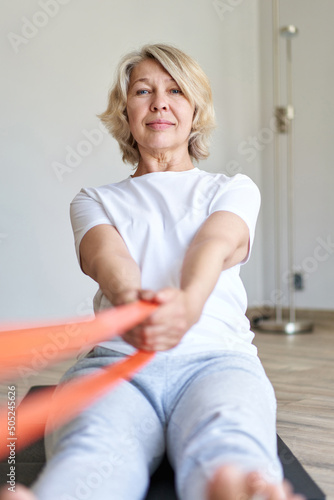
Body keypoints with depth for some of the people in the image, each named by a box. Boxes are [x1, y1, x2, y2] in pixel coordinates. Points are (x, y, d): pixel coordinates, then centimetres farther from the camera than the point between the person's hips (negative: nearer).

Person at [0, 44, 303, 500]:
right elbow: (106, 255, -1)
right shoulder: (95, 201, 25)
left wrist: (188, 301, -30)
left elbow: (215, 244, -2)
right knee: (92, 448, -37)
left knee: (229, 445, -39)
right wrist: (130, 299, -29)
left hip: (216, 355, 0)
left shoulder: (234, 188, 24)